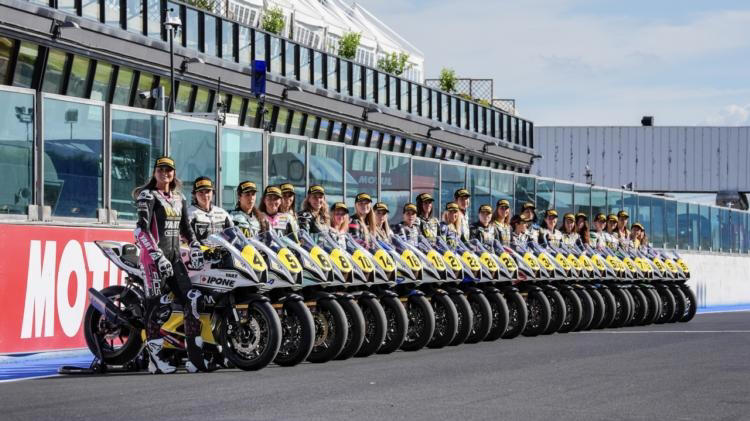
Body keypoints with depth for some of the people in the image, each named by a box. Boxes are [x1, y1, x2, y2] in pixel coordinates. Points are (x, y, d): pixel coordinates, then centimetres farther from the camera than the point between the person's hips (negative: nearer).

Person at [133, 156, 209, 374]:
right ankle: (155, 358, -8)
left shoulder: (179, 199, 18)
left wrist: (195, 249, 11)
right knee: (157, 305, -10)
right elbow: (141, 229, -13)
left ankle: (195, 356, -2)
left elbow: (186, 228, 27)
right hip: (154, 255, -6)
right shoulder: (148, 196, -3)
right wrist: (157, 256, -21)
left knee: (193, 300, -4)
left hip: (174, 256, 7)